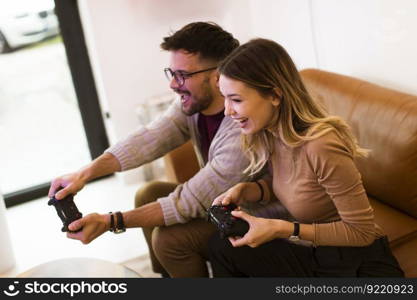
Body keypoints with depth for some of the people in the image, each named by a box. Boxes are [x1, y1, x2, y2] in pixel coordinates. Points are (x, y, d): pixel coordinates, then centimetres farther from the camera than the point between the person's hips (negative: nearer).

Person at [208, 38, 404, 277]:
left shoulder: (320, 146, -29)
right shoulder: (271, 131, -6)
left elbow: (362, 231, -21)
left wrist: (282, 229, -24)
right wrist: (244, 190, -6)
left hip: (359, 264, -7)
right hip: (314, 252, 7)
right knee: (222, 245, -5)